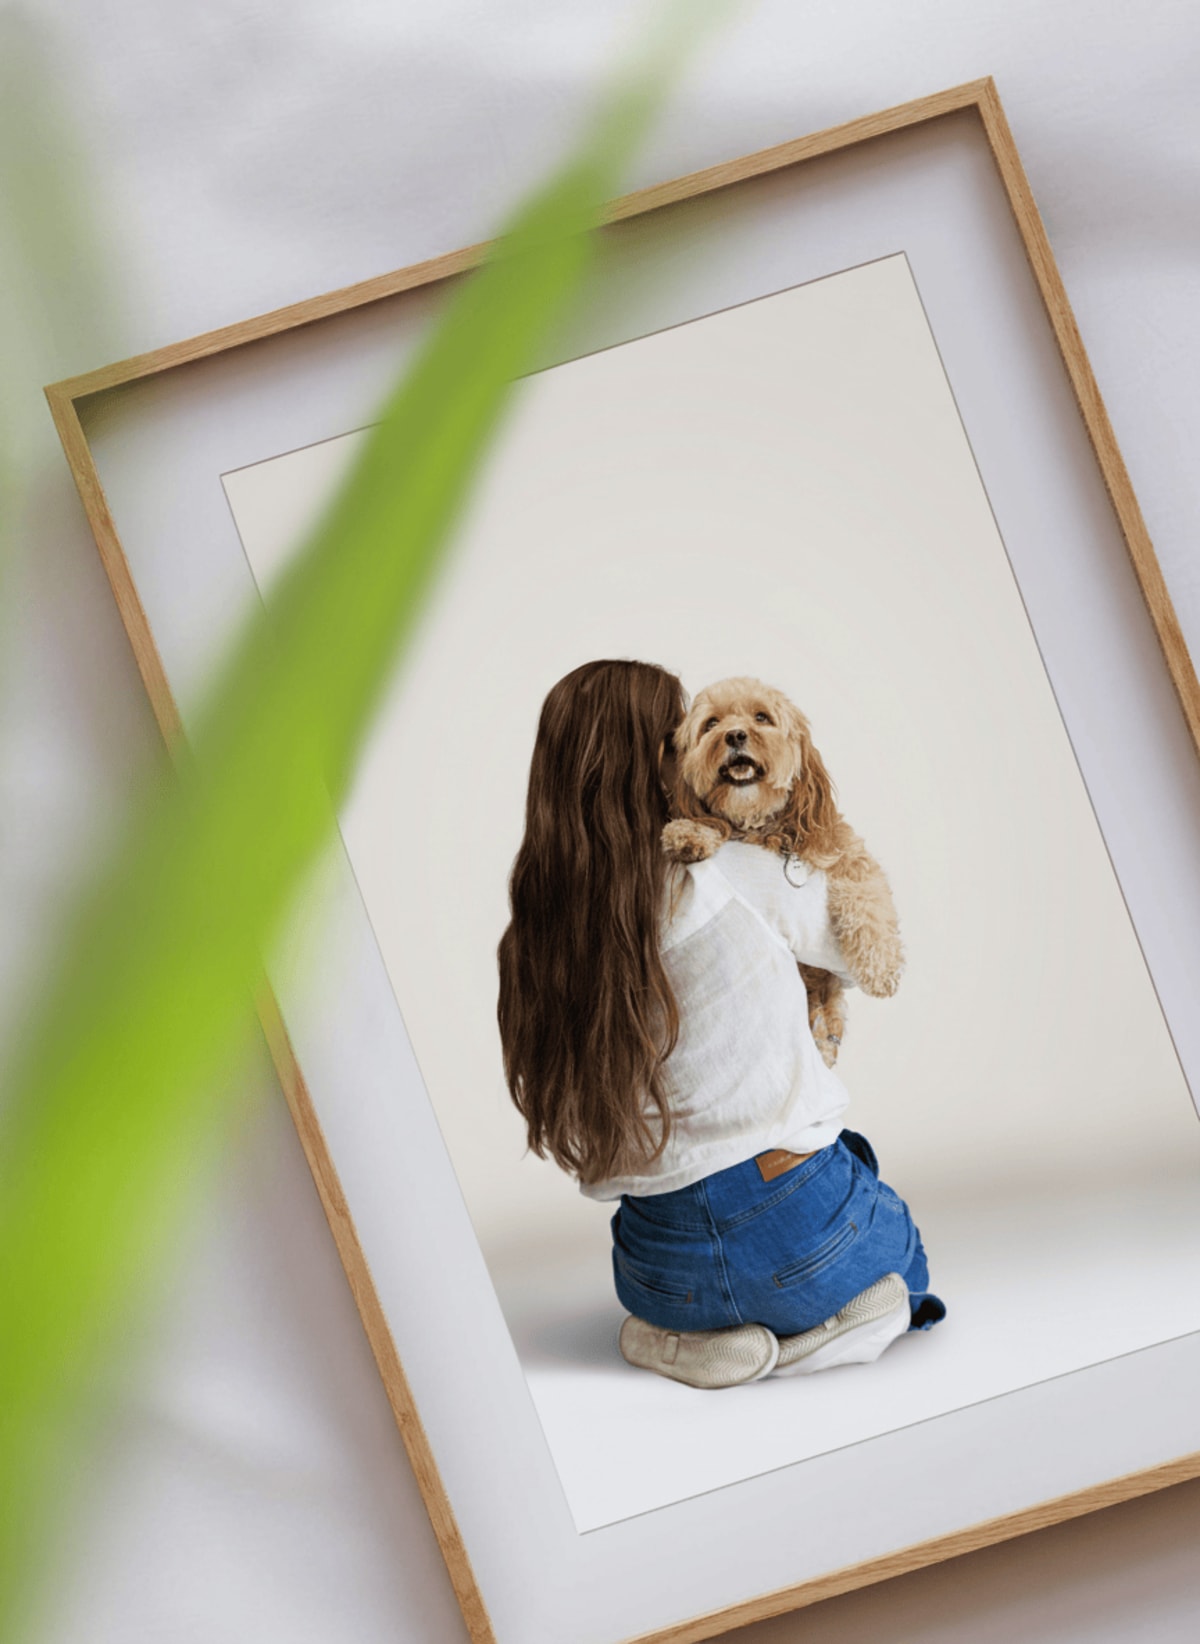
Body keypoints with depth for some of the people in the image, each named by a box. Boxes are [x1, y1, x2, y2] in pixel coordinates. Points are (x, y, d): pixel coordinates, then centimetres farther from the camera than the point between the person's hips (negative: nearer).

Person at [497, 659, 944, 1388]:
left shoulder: (532, 939, -3)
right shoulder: (738, 878, -14)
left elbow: (558, 1123, 6)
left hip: (662, 1267, 4)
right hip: (803, 1235, -4)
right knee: (904, 1259, 31)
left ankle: (687, 1337, 8)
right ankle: (839, 1322, -1)